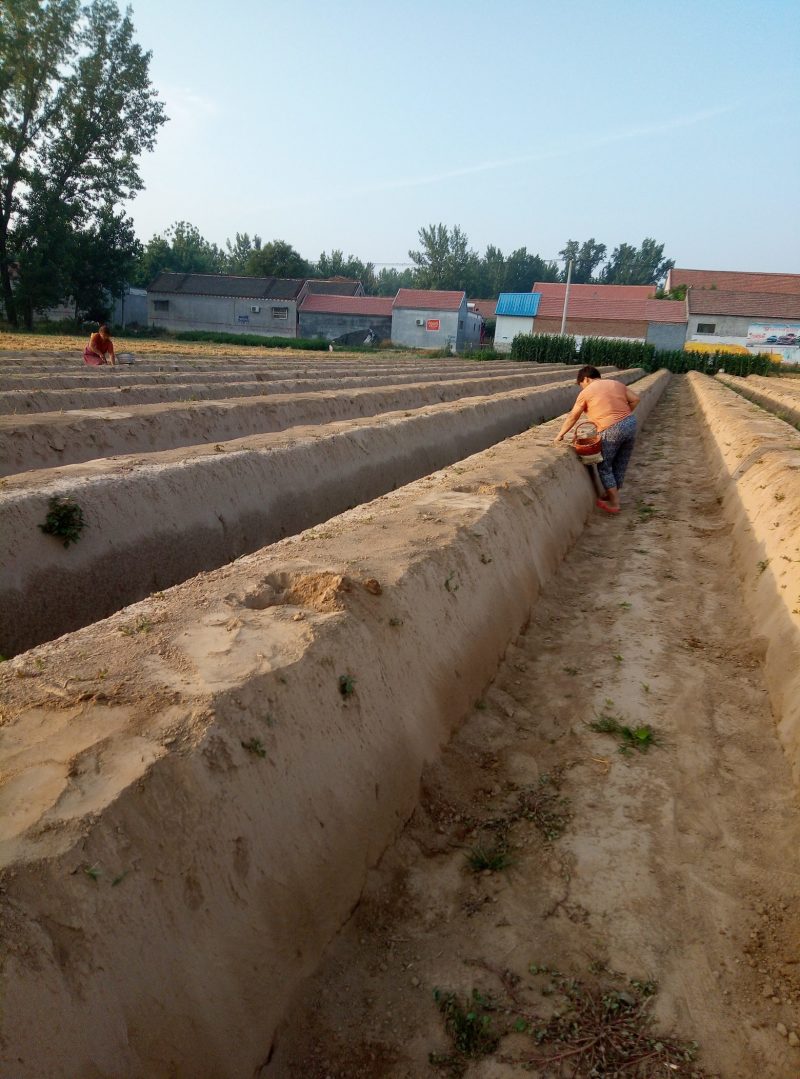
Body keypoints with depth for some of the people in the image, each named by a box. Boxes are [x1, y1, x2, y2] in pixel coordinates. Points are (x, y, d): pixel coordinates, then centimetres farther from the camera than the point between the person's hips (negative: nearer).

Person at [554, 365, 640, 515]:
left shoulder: (586, 392, 3)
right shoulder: (617, 384, 17)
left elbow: (573, 417, 7)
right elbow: (635, 399, 11)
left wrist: (561, 434, 17)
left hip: (611, 430, -6)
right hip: (630, 423, 6)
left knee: (604, 466, 9)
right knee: (621, 464, 19)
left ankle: (614, 503, 11)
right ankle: (613, 495, 34)